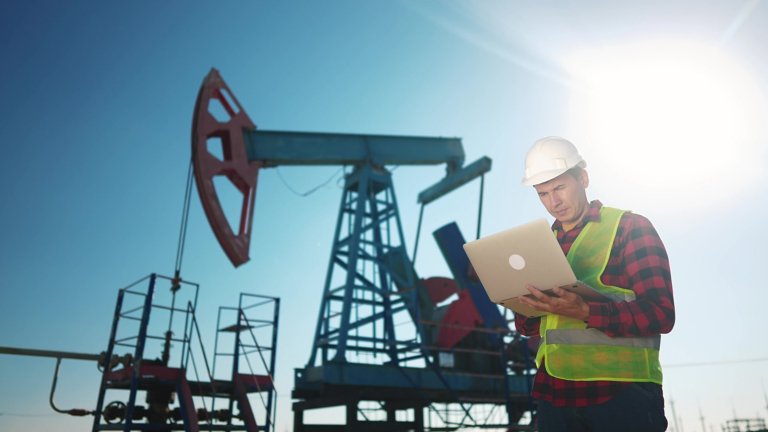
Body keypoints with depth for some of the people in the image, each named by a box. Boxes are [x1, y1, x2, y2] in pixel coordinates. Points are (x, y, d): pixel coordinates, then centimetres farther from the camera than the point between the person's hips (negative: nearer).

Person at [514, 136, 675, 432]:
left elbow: (661, 313, -10)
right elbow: (528, 327, 16)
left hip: (622, 392, -4)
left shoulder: (630, 227, -1)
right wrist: (525, 304, -7)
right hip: (553, 392, 5)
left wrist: (584, 312, -23)